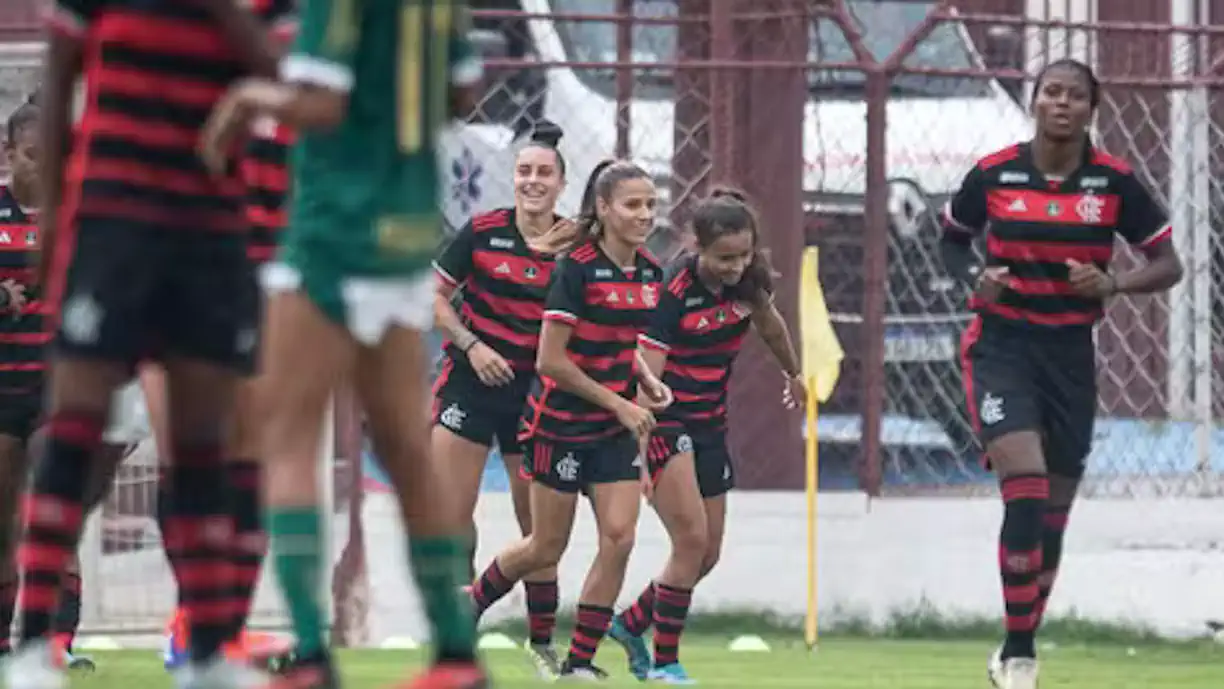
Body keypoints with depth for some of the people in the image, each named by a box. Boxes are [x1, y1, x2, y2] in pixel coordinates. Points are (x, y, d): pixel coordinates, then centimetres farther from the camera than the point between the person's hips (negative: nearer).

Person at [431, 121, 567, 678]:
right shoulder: (482, 232, -5)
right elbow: (435, 297, 3)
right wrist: (471, 345, -12)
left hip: (535, 392, 1)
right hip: (472, 381, -1)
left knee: (538, 525, 4)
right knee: (452, 511, -6)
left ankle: (542, 643, 15)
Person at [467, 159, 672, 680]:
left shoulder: (649, 272, 3)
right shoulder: (576, 269, -19)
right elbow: (551, 360, -19)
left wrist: (645, 380, 0)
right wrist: (620, 404, -16)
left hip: (615, 429, 6)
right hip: (562, 423, -6)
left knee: (619, 538, -7)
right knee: (547, 548, 4)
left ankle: (581, 660, 3)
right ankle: (468, 606, 32)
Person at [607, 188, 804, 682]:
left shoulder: (747, 279, -5)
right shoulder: (675, 291, -24)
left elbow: (770, 326, 19)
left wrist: (792, 374, 36)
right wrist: (637, 459, -33)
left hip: (709, 425, 7)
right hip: (665, 423, -7)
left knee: (707, 554, 9)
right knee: (692, 538, -16)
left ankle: (631, 623, 30)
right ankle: (665, 662, -6)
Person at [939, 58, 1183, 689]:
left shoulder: (1114, 182, -4)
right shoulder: (993, 175, -6)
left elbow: (1168, 265, 1)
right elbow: (952, 240, 12)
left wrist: (1113, 284, -17)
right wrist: (973, 278, -9)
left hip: (1070, 355, 3)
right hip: (1002, 347, -2)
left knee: (1052, 515, 10)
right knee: (1026, 495, -20)